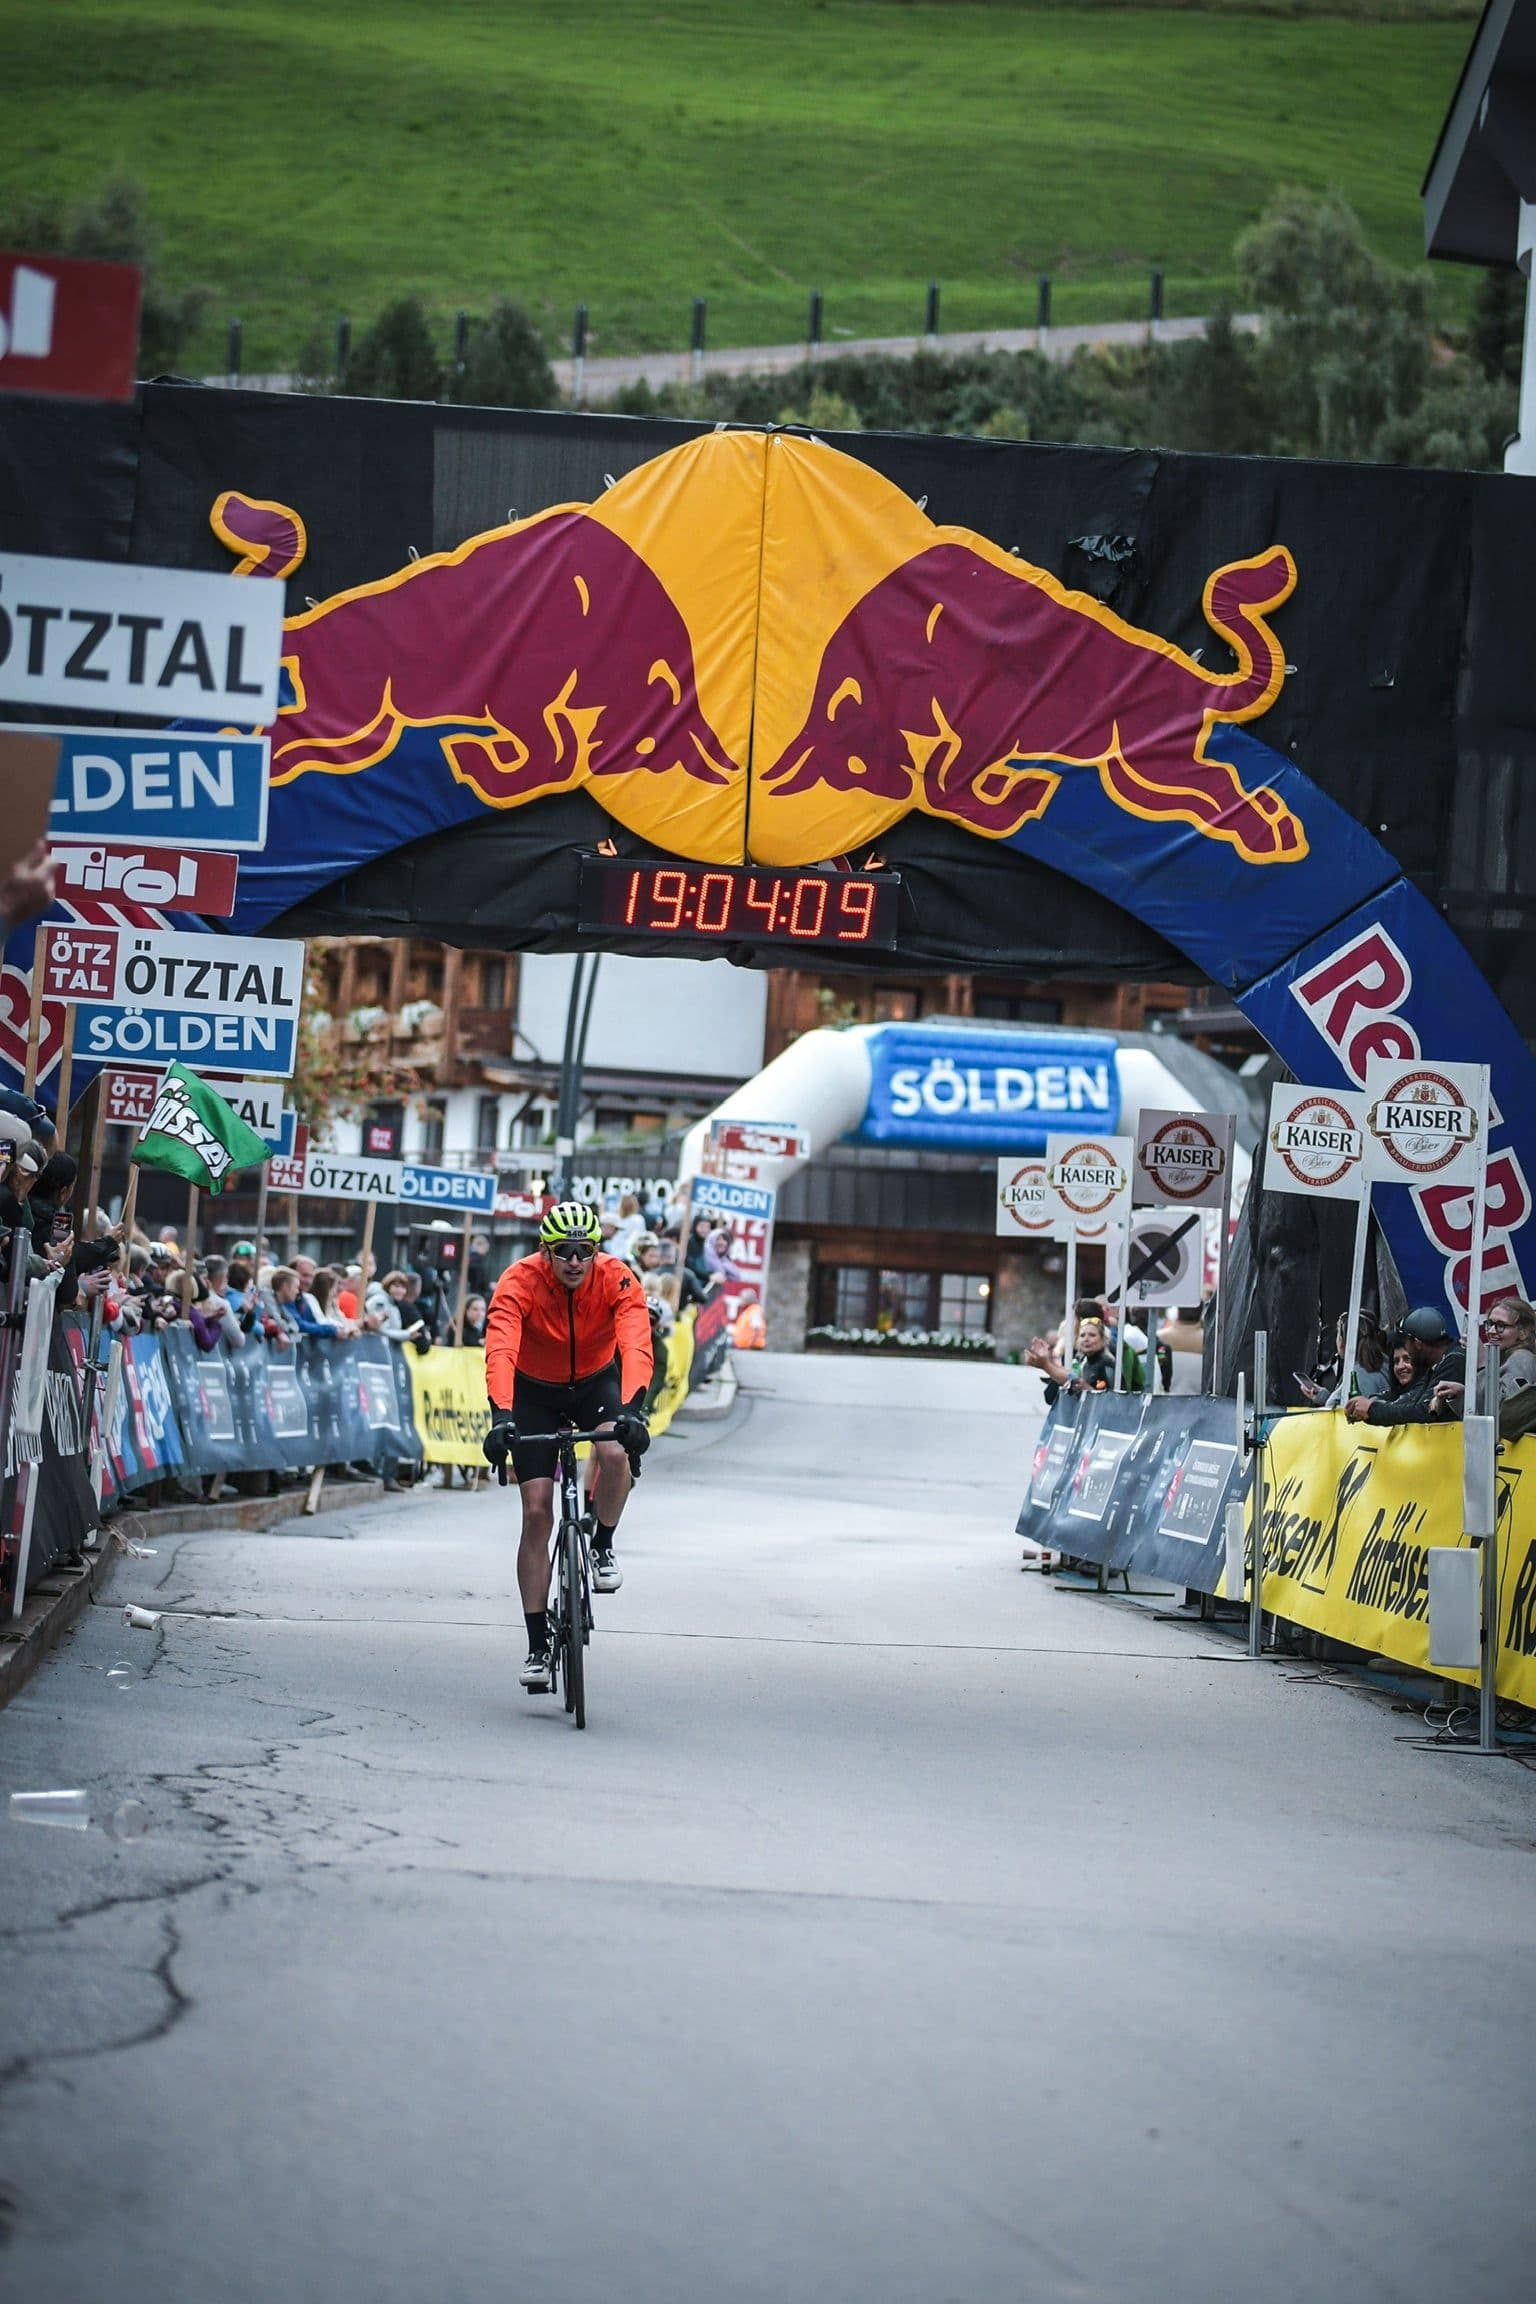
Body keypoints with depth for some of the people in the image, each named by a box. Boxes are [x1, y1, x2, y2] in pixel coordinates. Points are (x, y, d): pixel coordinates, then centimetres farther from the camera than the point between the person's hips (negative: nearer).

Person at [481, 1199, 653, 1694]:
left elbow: (636, 1346, -38)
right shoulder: (519, 1282, -28)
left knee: (614, 1453, -33)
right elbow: (501, 1350, -41)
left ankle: (602, 1547, -4)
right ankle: (538, 1646, -1)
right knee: (537, 1513, -8)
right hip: (535, 1390, 0)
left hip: (596, 1381, 1)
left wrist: (631, 1409, -55)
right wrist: (501, 1416, -56)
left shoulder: (617, 1280, -25)